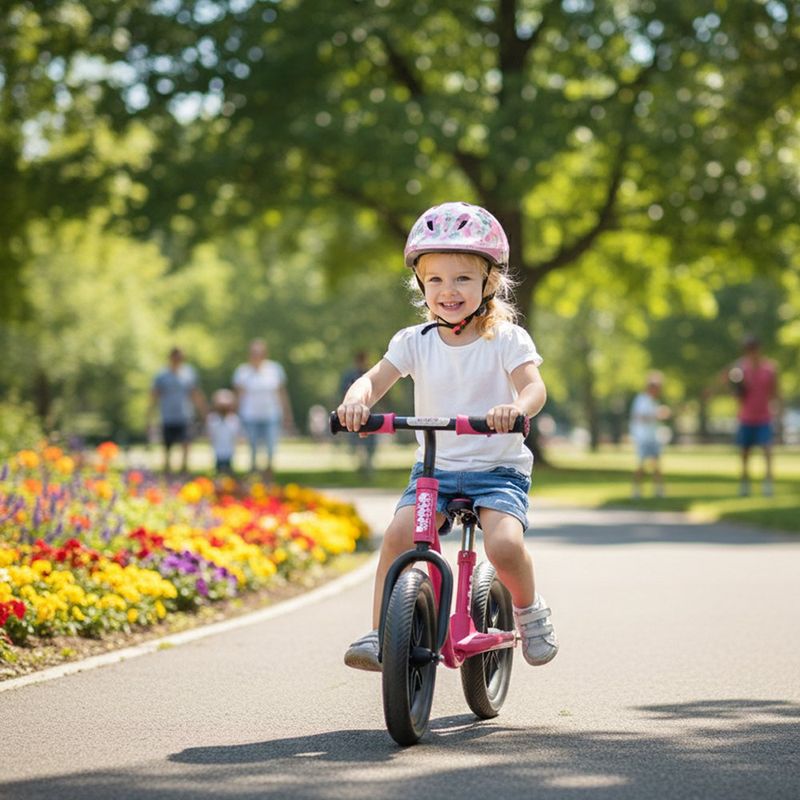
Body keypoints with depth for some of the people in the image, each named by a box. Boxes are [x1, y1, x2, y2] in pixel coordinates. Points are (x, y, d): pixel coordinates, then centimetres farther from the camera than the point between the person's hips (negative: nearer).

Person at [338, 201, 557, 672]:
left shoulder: (506, 339, -5)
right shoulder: (415, 342, 4)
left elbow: (534, 387, -20)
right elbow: (375, 379, -5)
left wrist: (516, 408, -44)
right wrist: (357, 400, -30)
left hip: (498, 469, -3)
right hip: (435, 469, 3)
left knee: (504, 544, -27)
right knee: (399, 534, -23)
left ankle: (530, 609, 4)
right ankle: (379, 634, -13)